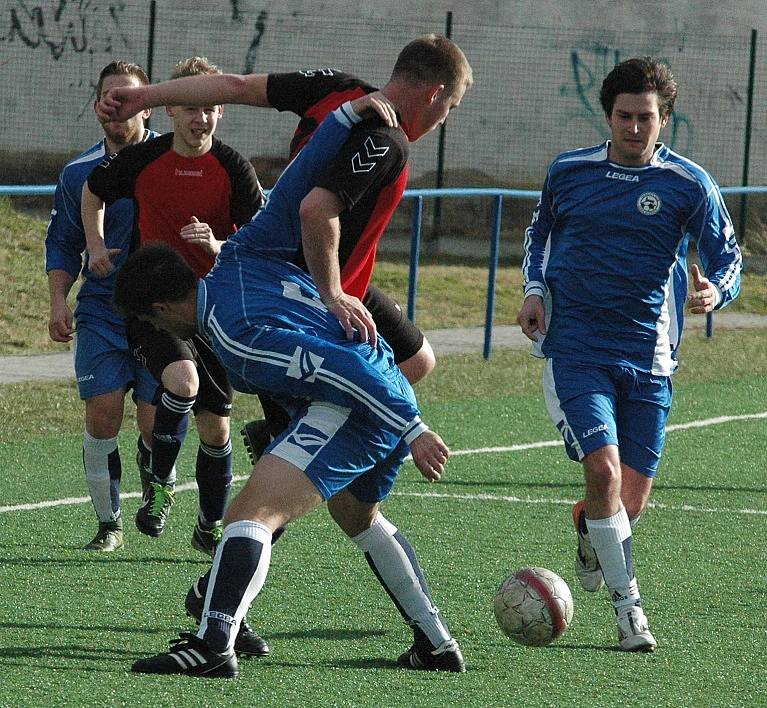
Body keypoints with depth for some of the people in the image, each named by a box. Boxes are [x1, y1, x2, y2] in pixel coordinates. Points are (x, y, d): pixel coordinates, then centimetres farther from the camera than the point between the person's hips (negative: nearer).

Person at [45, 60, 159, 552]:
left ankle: (154, 476, 29)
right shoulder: (79, 173, 5)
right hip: (101, 309, 2)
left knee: (157, 425, -6)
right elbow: (63, 245, 13)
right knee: (103, 415, -9)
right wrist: (59, 302, -1)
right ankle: (109, 524, 5)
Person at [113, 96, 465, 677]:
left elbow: (346, 369, -23)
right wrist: (348, 114, 14)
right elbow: (298, 182, 6)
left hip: (361, 406, -11)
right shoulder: (241, 254, 8)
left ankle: (214, 645, -35)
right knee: (359, 517, 34)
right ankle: (438, 644, 37)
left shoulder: (238, 341, -18)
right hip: (388, 393, 11)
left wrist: (414, 431, -20)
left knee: (251, 512, -20)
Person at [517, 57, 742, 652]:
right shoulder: (568, 172, 4)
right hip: (575, 348, -1)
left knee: (633, 500, 4)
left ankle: (588, 528, 42)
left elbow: (728, 262, 2)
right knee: (605, 470, -20)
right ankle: (628, 607, -7)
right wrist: (534, 290, 4)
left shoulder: (690, 185, -2)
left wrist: (715, 292, -21)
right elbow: (539, 235, 22)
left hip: (649, 357, 1)